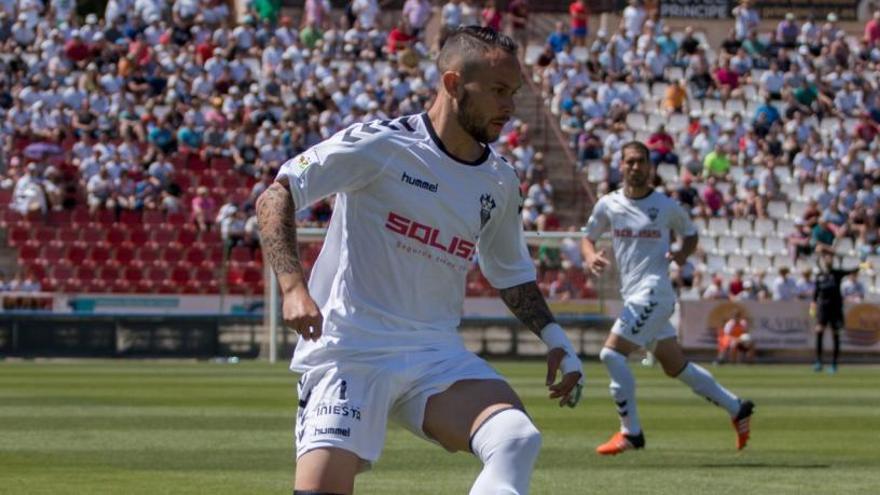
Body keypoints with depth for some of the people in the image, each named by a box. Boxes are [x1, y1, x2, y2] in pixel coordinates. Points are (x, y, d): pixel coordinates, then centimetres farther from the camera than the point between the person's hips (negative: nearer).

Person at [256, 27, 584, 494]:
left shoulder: (499, 183, 10)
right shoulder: (380, 145, -9)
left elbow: (511, 274, 26)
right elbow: (276, 196, -9)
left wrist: (555, 339, 12)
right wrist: (293, 286, -23)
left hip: (438, 357, 5)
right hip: (349, 354, -5)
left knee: (518, 442, -22)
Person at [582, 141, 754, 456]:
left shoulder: (666, 206, -2)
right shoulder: (608, 205, 7)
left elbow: (690, 234, 13)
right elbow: (589, 237, 16)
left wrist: (683, 254, -7)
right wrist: (590, 256, -6)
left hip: (654, 293, -6)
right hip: (633, 297, 6)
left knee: (611, 353, -16)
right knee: (676, 367, 13)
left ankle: (630, 433, -8)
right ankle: (736, 409, 26)